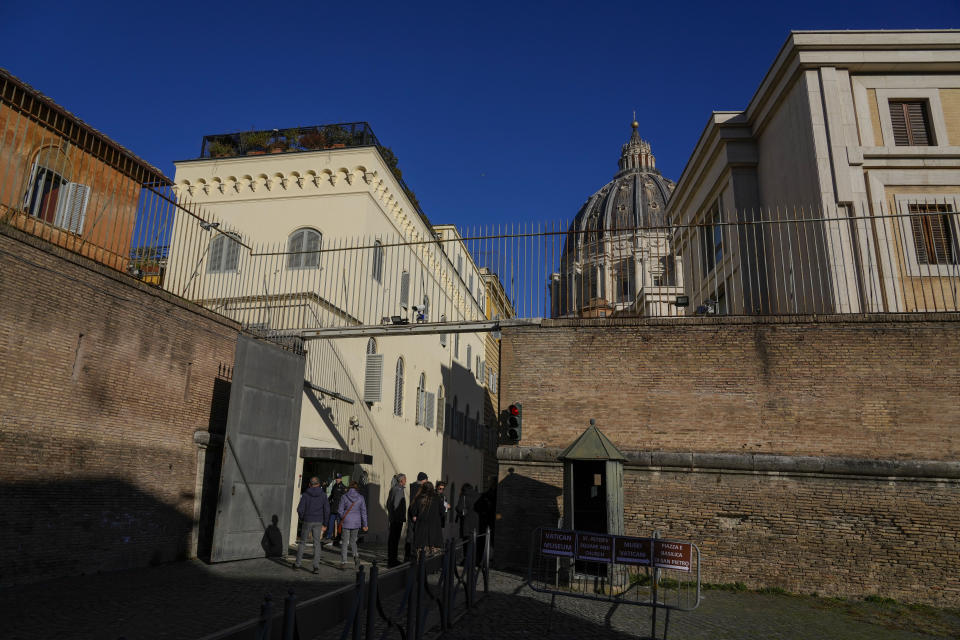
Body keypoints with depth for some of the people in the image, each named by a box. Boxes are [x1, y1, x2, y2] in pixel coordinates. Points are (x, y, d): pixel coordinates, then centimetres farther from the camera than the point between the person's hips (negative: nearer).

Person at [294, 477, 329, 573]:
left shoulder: (305, 494, -4)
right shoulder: (323, 495, 0)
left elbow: (300, 509, -8)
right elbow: (327, 510, -2)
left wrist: (302, 518, 10)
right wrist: (325, 524, 6)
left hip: (307, 521, -1)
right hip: (318, 522, 1)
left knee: (302, 542, 15)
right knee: (317, 544, 6)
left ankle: (297, 564, 21)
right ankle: (316, 566, 0)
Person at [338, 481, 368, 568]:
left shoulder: (344, 497, -7)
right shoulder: (360, 498, -3)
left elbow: (341, 511, -3)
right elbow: (363, 512, 1)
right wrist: (364, 525, 7)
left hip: (346, 522, -1)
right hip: (356, 522, 2)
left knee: (345, 542, 9)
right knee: (353, 540, 19)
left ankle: (343, 561, 6)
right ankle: (356, 555, -3)